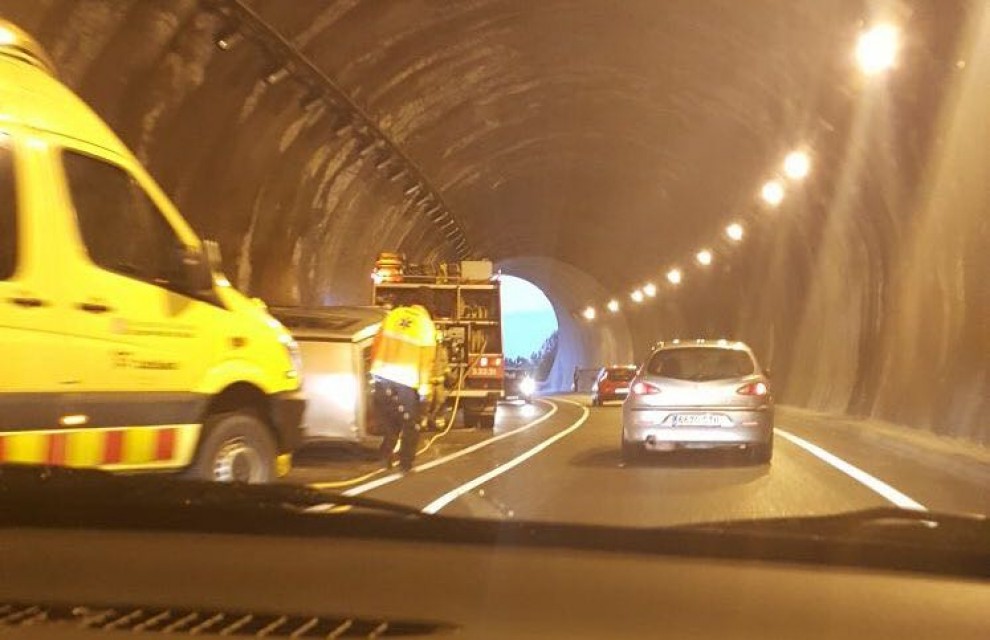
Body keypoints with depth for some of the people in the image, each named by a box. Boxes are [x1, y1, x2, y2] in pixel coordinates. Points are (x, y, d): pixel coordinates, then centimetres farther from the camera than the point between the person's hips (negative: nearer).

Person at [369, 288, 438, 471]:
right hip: (407, 381, -4)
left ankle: (387, 453, 18)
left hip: (384, 376, 4)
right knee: (411, 424, 11)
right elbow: (427, 359, -12)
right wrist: (424, 386, -7)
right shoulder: (426, 324, -8)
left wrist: (375, 369, 16)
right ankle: (406, 463, 12)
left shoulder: (394, 314, 3)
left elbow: (377, 343, 7)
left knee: (389, 420, 22)